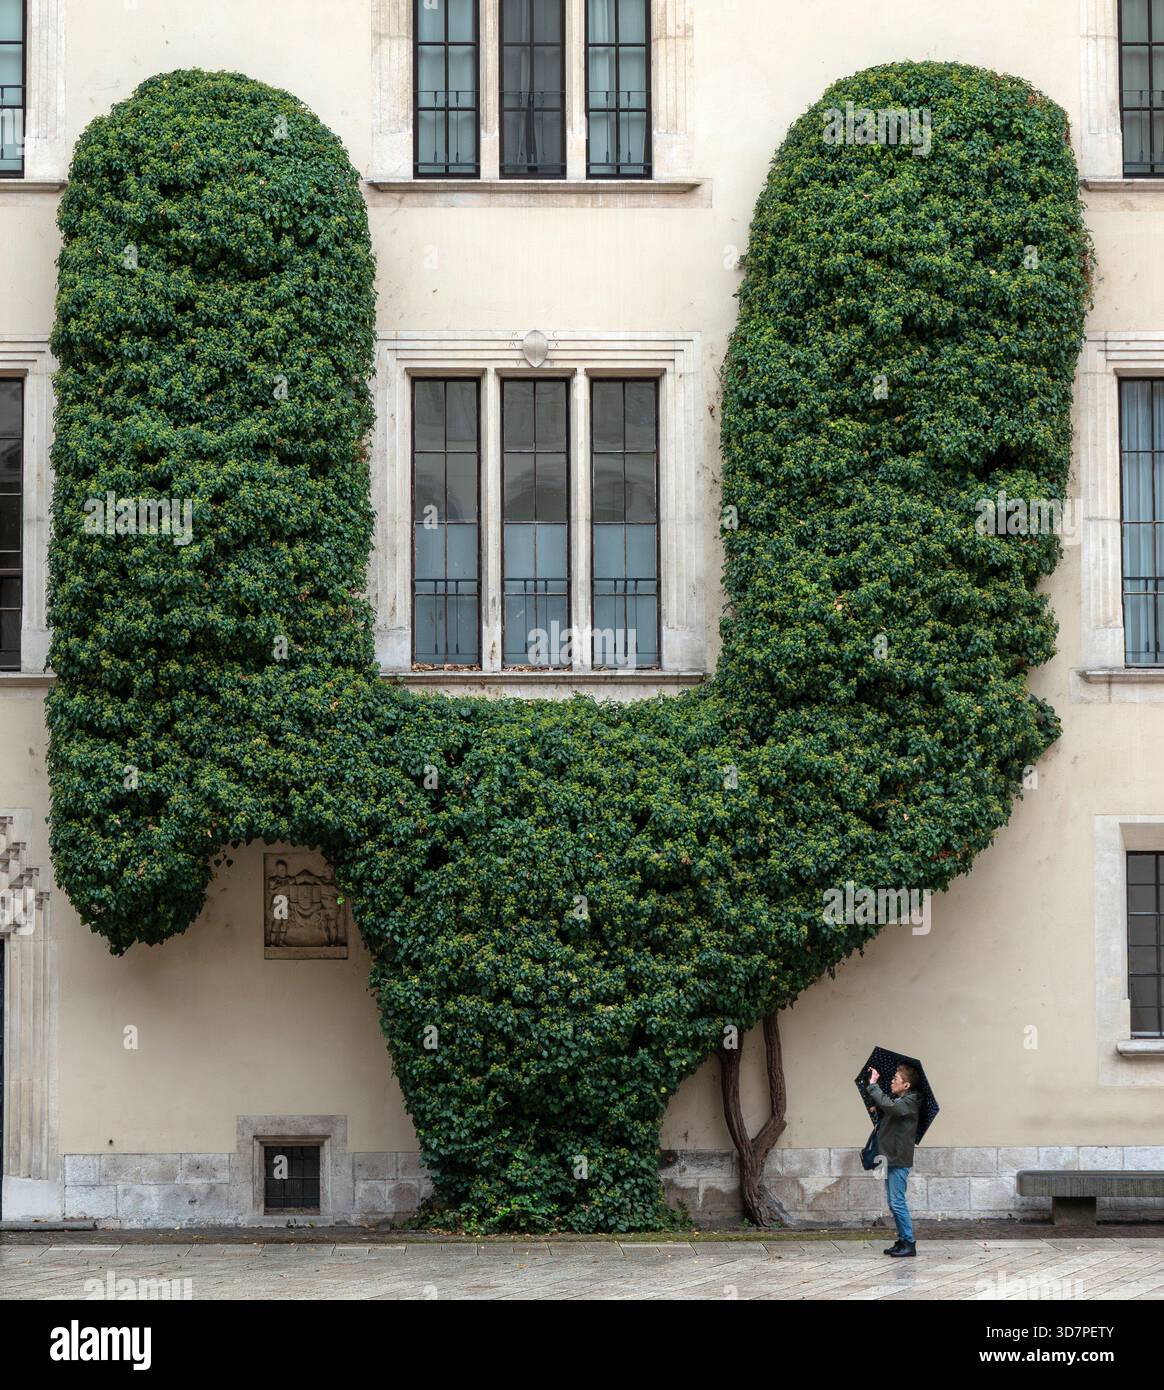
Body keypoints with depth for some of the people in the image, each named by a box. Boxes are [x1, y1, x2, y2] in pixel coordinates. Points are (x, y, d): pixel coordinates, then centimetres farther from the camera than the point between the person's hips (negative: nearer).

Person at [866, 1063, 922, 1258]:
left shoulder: (908, 1103, -15)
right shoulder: (898, 1101, 15)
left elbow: (887, 1105, -32)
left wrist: (873, 1084, -24)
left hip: (899, 1161, -10)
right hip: (891, 1158, 10)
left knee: (897, 1203, -9)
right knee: (894, 1203, 13)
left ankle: (909, 1243, -6)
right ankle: (902, 1241, 18)